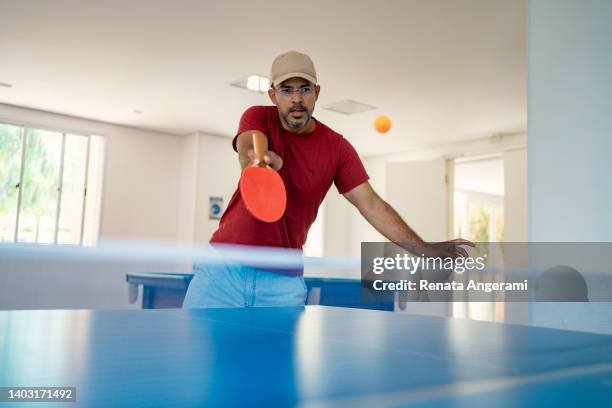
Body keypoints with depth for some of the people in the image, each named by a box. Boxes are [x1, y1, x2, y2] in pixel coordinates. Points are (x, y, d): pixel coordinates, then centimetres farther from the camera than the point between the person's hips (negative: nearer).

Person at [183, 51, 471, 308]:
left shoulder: (337, 148, -3)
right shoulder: (258, 118, -3)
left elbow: (371, 205, -6)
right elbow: (248, 149, -25)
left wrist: (425, 249, -16)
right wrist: (257, 160, -51)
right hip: (223, 268, 0)